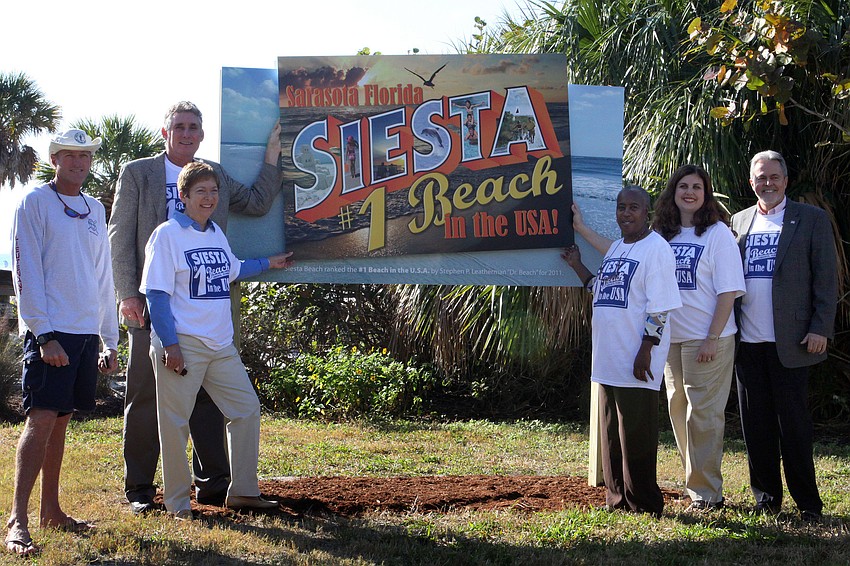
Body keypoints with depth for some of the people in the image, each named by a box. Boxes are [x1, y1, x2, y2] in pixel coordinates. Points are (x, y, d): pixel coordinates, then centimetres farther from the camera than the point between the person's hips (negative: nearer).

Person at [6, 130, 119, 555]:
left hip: (86, 333, 6)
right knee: (42, 419, -13)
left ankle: (51, 510, 17)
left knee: (61, 420, 10)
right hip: (49, 332, -6)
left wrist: (110, 340, 17)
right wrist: (44, 334, -16)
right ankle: (17, 521, -13)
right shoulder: (34, 203, -4)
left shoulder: (95, 210, 16)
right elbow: (27, 273, -9)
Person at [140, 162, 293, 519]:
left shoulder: (216, 233, 14)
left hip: (221, 345, 8)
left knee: (246, 408, 9)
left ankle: (243, 491, 18)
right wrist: (170, 345, -17)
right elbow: (157, 293, -12)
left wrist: (268, 264, 38)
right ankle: (177, 502, 10)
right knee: (176, 421, -2)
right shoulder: (168, 234, -7)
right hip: (182, 344, -7)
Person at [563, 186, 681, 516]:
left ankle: (644, 504, 7)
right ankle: (617, 499, 23)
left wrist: (646, 349, -20)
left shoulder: (656, 248, -9)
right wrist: (577, 266, 22)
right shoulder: (615, 248, 17)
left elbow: (659, 308, -15)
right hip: (608, 359, 9)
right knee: (611, 432, 13)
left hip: (636, 360, -8)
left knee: (636, 433, -3)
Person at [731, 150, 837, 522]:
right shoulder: (738, 222, 13)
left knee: (793, 421, -1)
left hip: (790, 340, -4)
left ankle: (807, 502, 9)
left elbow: (826, 278, -1)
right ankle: (766, 496, 19)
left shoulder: (811, 219, 1)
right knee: (756, 421, 8)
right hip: (747, 340, 4)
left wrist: (820, 329, -10)